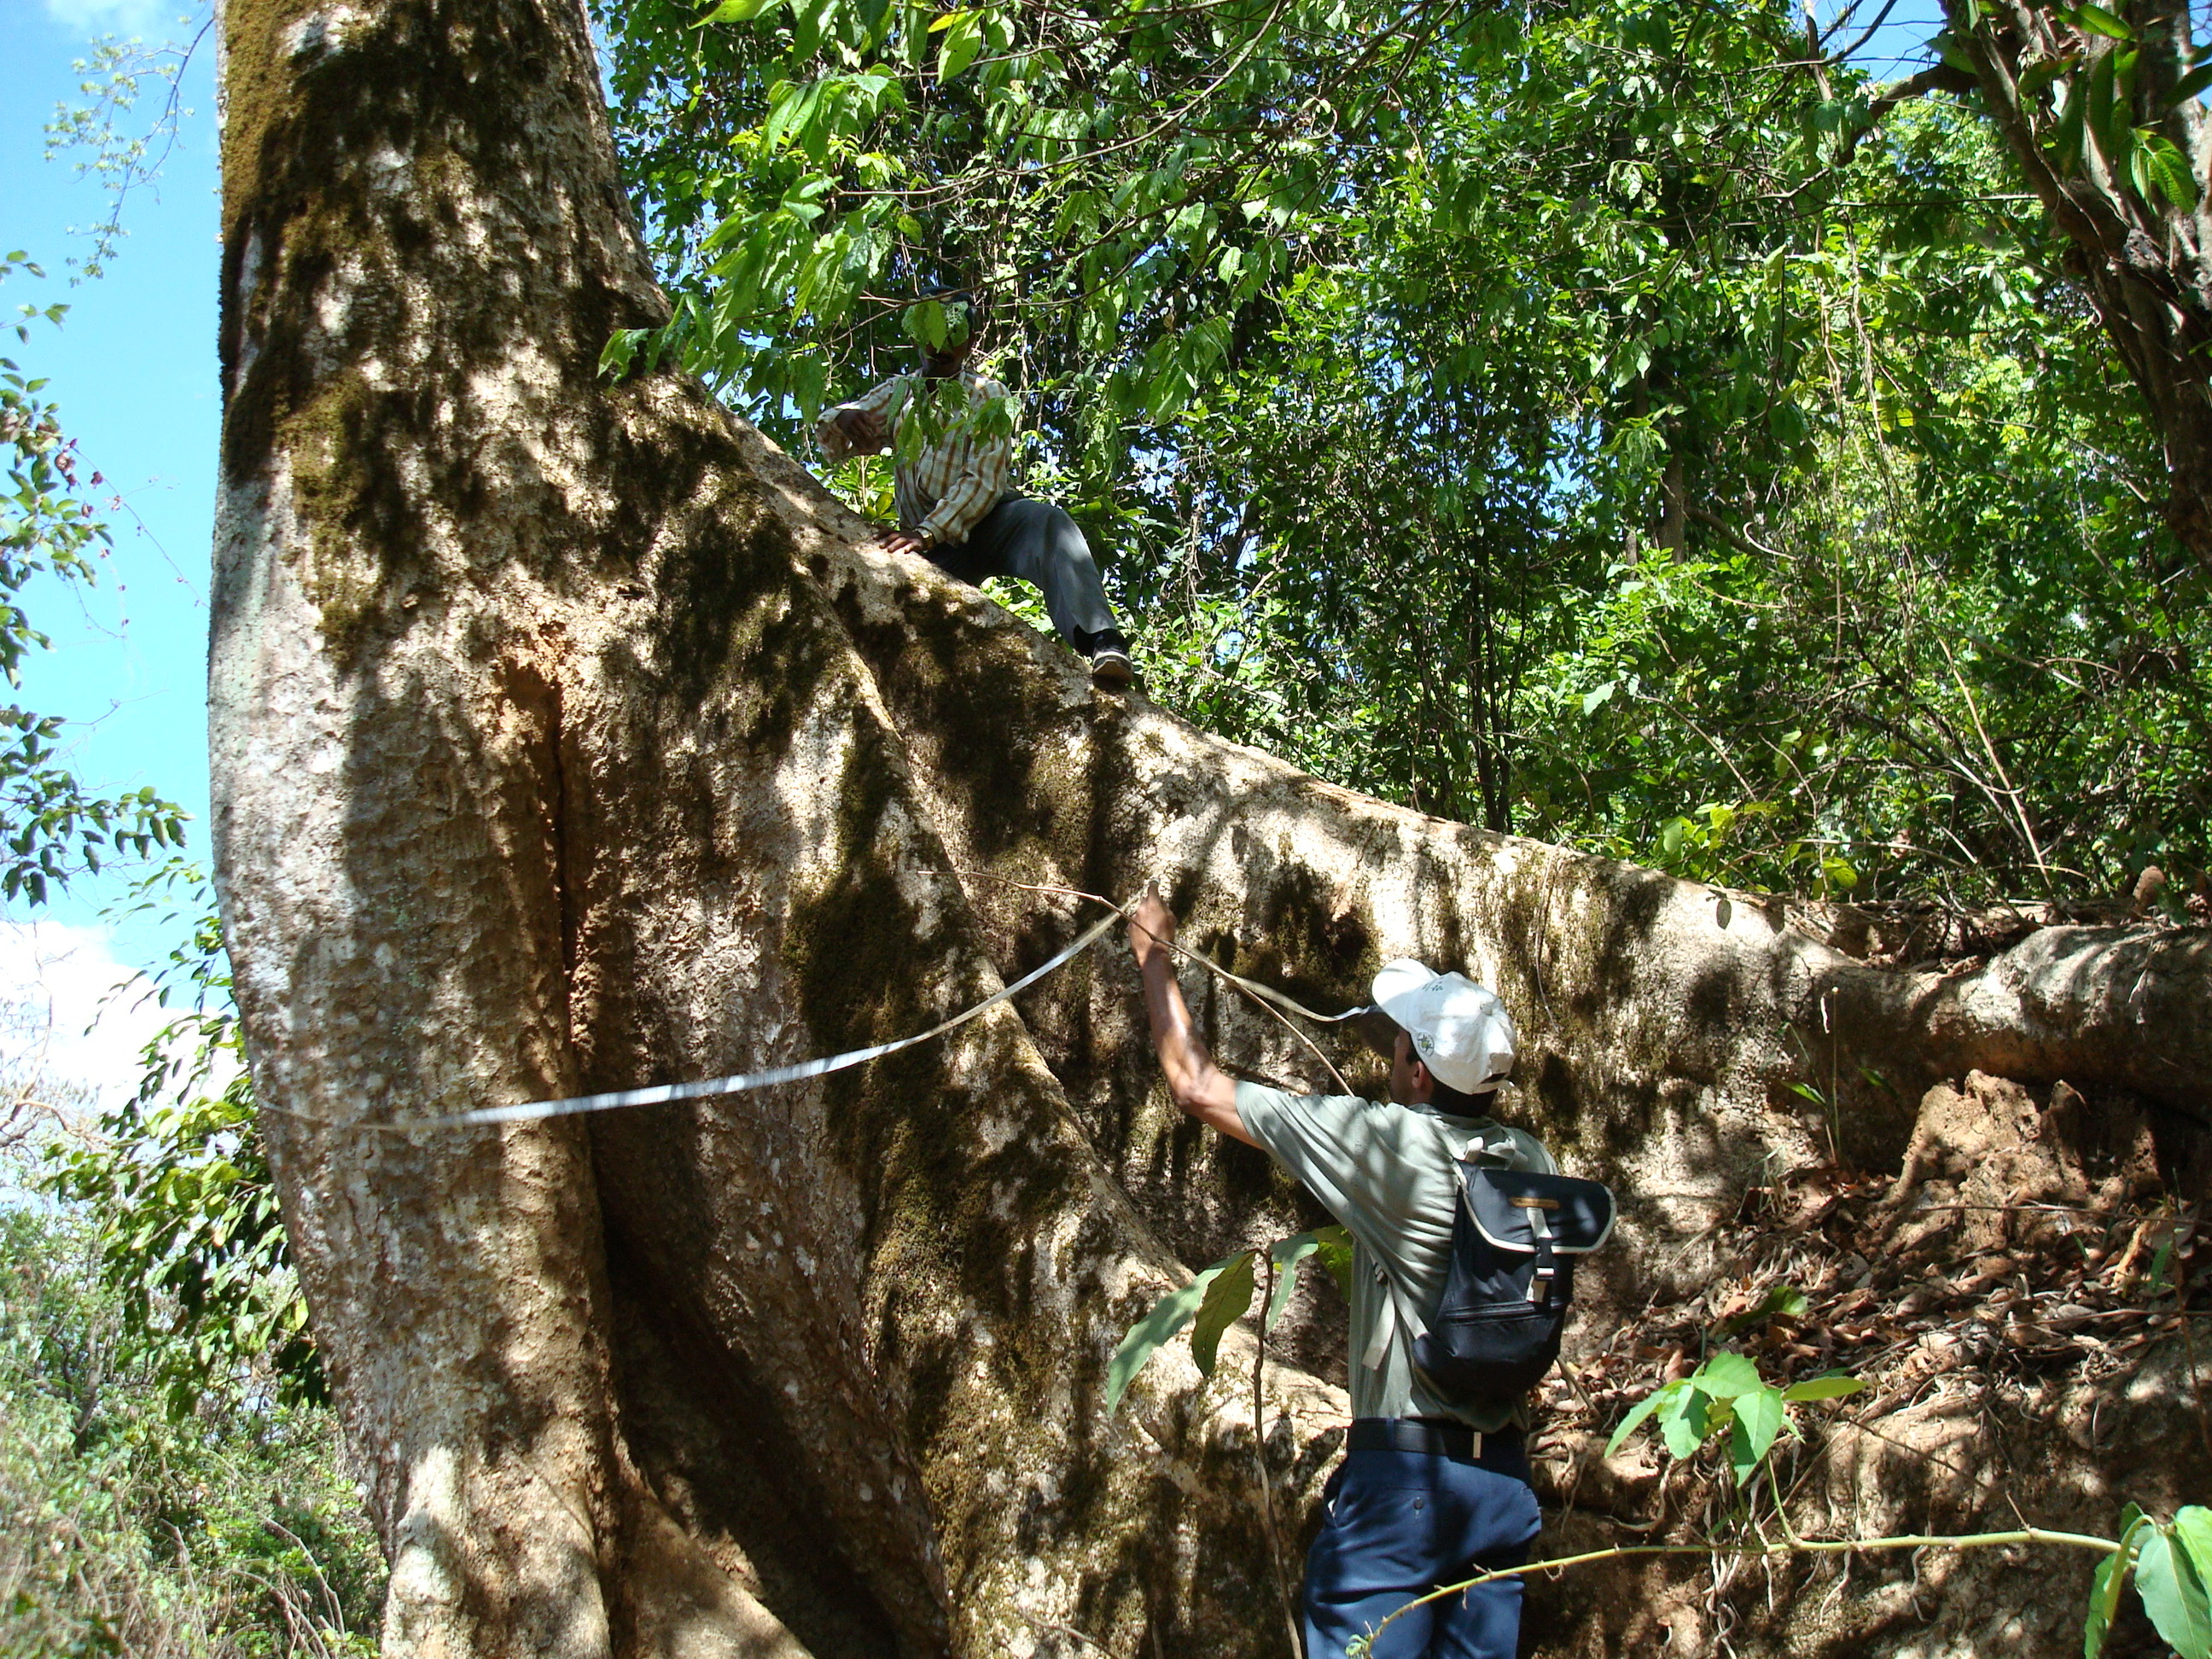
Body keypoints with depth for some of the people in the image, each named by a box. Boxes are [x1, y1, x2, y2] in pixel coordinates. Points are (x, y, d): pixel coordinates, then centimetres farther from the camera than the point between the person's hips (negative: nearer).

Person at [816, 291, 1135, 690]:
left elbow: (984, 479, -12)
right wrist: (843, 419, -22)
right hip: (933, 549, 3)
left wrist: (928, 532, -28)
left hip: (989, 520, -3)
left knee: (1048, 523, -36)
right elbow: (832, 444, 5)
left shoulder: (986, 395, 3)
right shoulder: (897, 393, 15)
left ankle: (1102, 644, -57)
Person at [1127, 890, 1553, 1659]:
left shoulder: (1385, 1140, -14)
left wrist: (1155, 957, 8)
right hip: (1506, 1475, 6)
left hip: (1403, 1477, -6)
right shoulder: (1531, 1161, 3)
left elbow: (1196, 1087, -7)